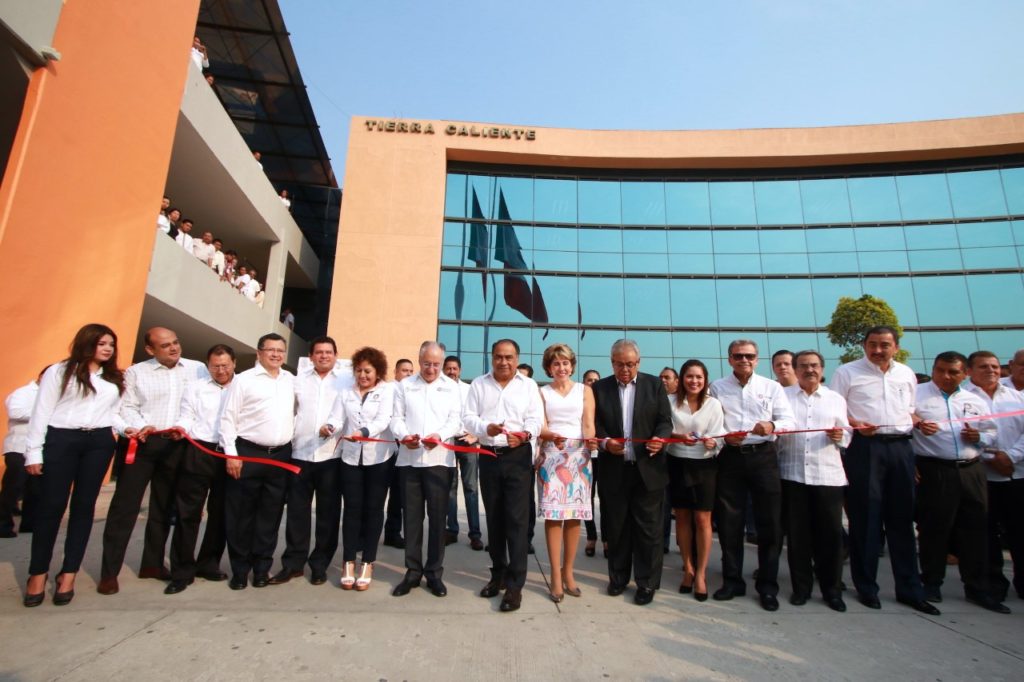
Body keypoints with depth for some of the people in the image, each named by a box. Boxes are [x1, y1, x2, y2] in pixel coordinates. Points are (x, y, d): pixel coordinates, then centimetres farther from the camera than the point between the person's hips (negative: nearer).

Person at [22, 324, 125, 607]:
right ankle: (38, 573, 16)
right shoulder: (59, 371, 3)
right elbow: (42, 412, 0)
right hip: (61, 440, -3)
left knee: (84, 505, 6)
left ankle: (69, 574, 16)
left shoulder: (115, 378, 17)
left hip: (99, 442, 4)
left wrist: (125, 428, -5)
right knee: (51, 505, 0)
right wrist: (33, 452, -4)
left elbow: (112, 413, 14)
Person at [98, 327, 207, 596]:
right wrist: (140, 427, -18)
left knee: (164, 507, 11)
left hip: (177, 445, 1)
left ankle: (152, 563, 25)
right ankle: (109, 571, 10)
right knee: (125, 505, -1)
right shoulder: (135, 372, 7)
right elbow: (126, 407, -1)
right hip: (142, 443, -1)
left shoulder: (198, 369, 6)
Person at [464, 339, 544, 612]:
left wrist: (524, 434, -25)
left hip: (518, 457, -2)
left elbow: (536, 418, -4)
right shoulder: (478, 384, 7)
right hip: (489, 457, 3)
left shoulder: (528, 385, 3)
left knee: (516, 519, -5)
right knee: (494, 518, 13)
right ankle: (498, 574, 29)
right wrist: (486, 428, -19)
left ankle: (515, 584, 3)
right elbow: (468, 417, 1)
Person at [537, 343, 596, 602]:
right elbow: (541, 428, -1)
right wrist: (553, 436, -23)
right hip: (551, 455, -1)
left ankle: (568, 571, 17)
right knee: (553, 514, -4)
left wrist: (590, 439, -23)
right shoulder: (542, 392, 9)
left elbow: (588, 424, 0)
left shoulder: (585, 390, 10)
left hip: (578, 455, 1)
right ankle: (556, 576, 5)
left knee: (574, 514, 3)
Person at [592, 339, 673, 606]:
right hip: (613, 470, 1)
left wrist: (660, 439, -21)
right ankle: (618, 577, 29)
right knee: (616, 527, 12)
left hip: (648, 468, -1)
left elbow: (665, 421, 0)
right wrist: (605, 442, -18)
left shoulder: (655, 385, 3)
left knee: (648, 528, 6)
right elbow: (595, 425, 1)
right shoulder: (600, 388, 4)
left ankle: (647, 582, 21)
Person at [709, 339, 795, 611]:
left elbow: (789, 420, 1)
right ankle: (732, 581, 21)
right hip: (730, 457, 0)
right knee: (729, 522, 6)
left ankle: (767, 586, 18)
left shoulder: (772, 387, 8)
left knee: (769, 523, 3)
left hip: (763, 456, 0)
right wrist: (724, 436, -15)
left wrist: (772, 426, -19)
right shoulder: (717, 387, 6)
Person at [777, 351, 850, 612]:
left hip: (828, 475, 1)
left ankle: (832, 589, 20)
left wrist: (840, 436, -11)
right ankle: (801, 587, 19)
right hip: (792, 474, -1)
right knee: (797, 533, 6)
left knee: (830, 533, 3)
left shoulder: (836, 399, 14)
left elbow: (846, 434, 11)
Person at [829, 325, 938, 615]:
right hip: (865, 447, -4)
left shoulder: (907, 374, 16)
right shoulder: (847, 372, 1)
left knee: (902, 518, 10)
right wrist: (855, 424, -19)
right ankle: (866, 587, 12)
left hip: (900, 447, 5)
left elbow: (912, 410, 23)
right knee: (866, 518, 1)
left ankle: (909, 589, 22)